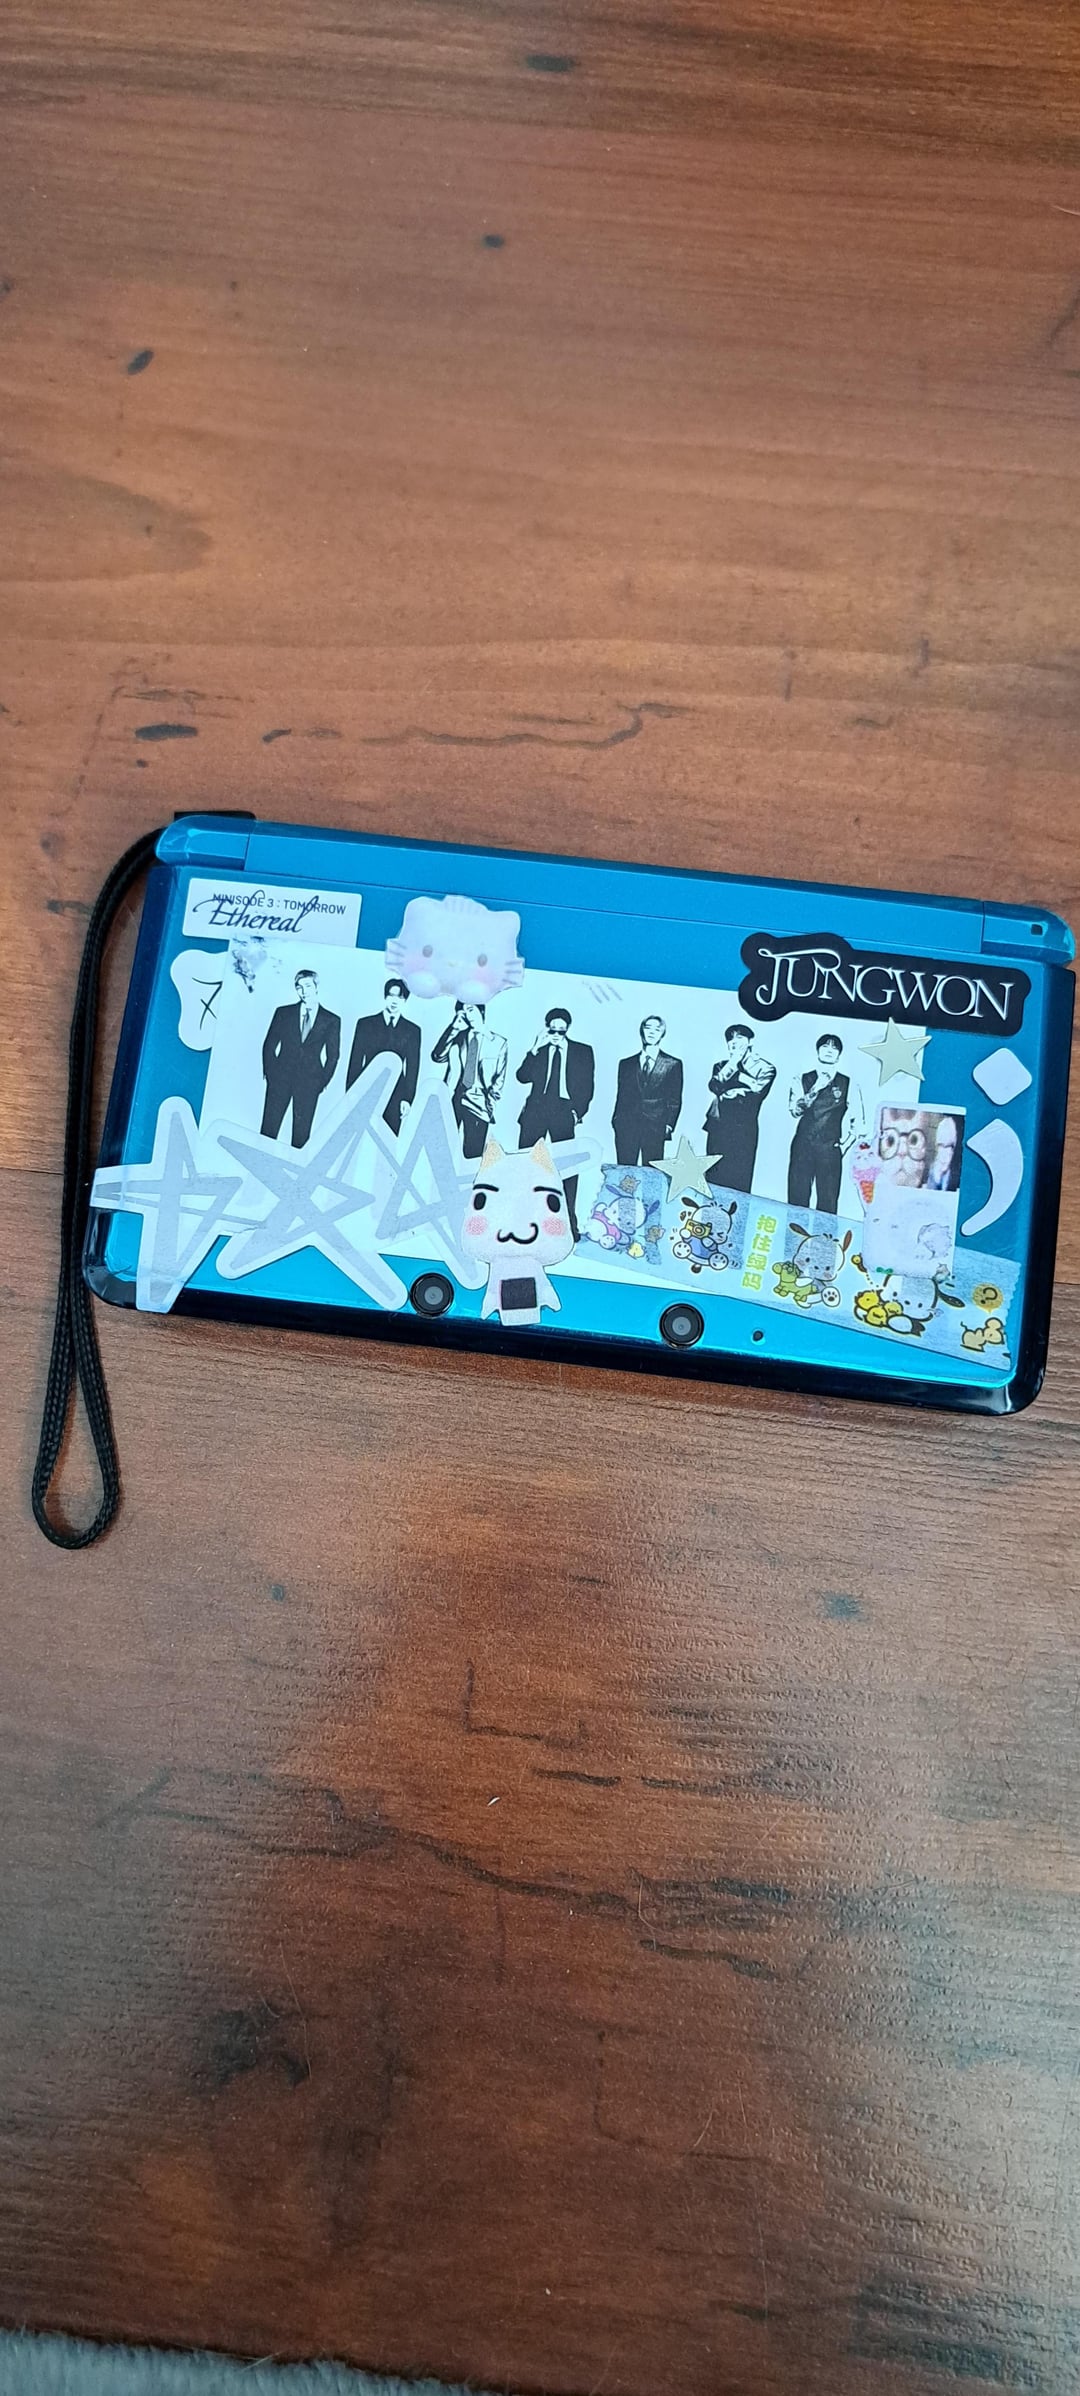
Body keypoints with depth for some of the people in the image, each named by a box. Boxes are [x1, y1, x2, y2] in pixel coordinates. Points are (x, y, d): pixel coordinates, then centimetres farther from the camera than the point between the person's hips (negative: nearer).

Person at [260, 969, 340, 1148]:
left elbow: (333, 1055, 7)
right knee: (269, 1127, -1)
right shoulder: (283, 1013, 9)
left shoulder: (331, 1020, 5)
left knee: (302, 1132, 0)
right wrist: (269, 1071, 0)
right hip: (280, 1077, 1)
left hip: (309, 1082, -1)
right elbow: (269, 1044, 10)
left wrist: (322, 1082, 0)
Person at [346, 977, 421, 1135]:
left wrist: (408, 1099, -2)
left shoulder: (412, 1030, 9)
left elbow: (413, 1067, 6)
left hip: (395, 1095, 0)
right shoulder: (365, 1024, 8)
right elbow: (355, 1061, 7)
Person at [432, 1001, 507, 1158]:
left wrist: (491, 1102, -4)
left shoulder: (498, 1042, 10)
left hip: (478, 1102, -2)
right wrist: (453, 1028, -5)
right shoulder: (457, 1037, 14)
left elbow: (500, 1077, 8)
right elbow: (437, 1057, -1)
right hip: (453, 1098, 2)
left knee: (473, 1154, -5)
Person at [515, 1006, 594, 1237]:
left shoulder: (582, 1051, 11)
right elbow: (523, 1076, 1)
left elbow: (588, 1086, 8)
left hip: (563, 1113, -1)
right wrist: (535, 1049, -7)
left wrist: (578, 1111, -4)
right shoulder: (539, 1049, 13)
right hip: (535, 1112, 1)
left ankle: (569, 1223, -6)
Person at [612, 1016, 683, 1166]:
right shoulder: (626, 1063, 16)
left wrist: (669, 1125, -4)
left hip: (655, 1129, -2)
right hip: (626, 1127, 2)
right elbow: (621, 1096, 16)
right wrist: (616, 1120, 5)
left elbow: (675, 1100, 6)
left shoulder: (673, 1064, 9)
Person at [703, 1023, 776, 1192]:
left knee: (737, 1182, -5)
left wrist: (729, 1093, -4)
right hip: (717, 1126, 4)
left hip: (742, 1131, -4)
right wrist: (733, 1063, -5)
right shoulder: (723, 1064, 16)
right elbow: (714, 1086, -2)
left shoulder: (765, 1068, 4)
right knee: (713, 1179, 2)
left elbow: (755, 1094, -9)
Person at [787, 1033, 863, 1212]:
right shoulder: (802, 1079, 10)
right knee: (797, 1199, -1)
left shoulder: (848, 1084, 8)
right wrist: (816, 1089, -12)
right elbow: (795, 1110, -3)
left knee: (827, 1202, -3)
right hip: (803, 1145, 1)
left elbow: (857, 1120, 7)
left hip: (830, 1149, -1)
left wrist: (845, 1144, -5)